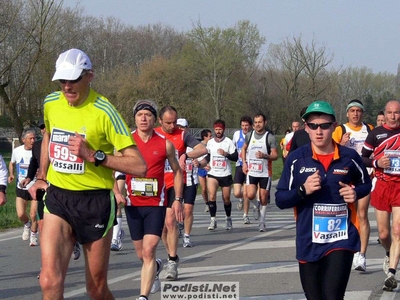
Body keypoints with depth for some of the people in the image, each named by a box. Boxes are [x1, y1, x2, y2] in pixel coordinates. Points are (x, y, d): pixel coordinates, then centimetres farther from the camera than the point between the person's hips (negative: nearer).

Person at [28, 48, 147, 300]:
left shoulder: (104, 112, -13)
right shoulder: (51, 104, 3)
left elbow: (139, 166, -17)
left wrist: (93, 155, -23)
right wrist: (41, 177, 25)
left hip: (96, 201, -3)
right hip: (57, 197, 3)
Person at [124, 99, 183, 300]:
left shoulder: (165, 144, -1)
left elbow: (177, 171, 10)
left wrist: (177, 199, 5)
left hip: (156, 204, -2)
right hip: (132, 204, 2)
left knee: (149, 251, -15)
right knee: (141, 254, 14)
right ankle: (156, 268, 48)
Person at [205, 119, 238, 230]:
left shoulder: (229, 142, -4)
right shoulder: (210, 142, 6)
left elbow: (235, 157, -8)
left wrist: (226, 154, -23)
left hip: (226, 174, -1)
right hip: (212, 174, 1)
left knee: (226, 198, 7)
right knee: (211, 195, -19)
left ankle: (228, 219, 29)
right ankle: (213, 220, -15)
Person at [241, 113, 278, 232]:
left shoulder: (270, 137, -7)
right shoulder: (249, 135, 5)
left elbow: (275, 155, -7)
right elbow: (244, 149, 21)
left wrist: (265, 156, -26)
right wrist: (244, 163, 7)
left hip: (265, 173, -2)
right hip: (251, 172, 2)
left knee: (263, 199, 4)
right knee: (250, 195, -15)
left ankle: (262, 223, 17)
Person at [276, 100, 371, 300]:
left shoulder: (349, 157, -1)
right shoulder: (296, 159, -2)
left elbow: (365, 183, 17)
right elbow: (280, 200, 0)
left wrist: (356, 192, -5)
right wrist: (303, 190, -18)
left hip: (341, 239, -1)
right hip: (308, 242, 2)